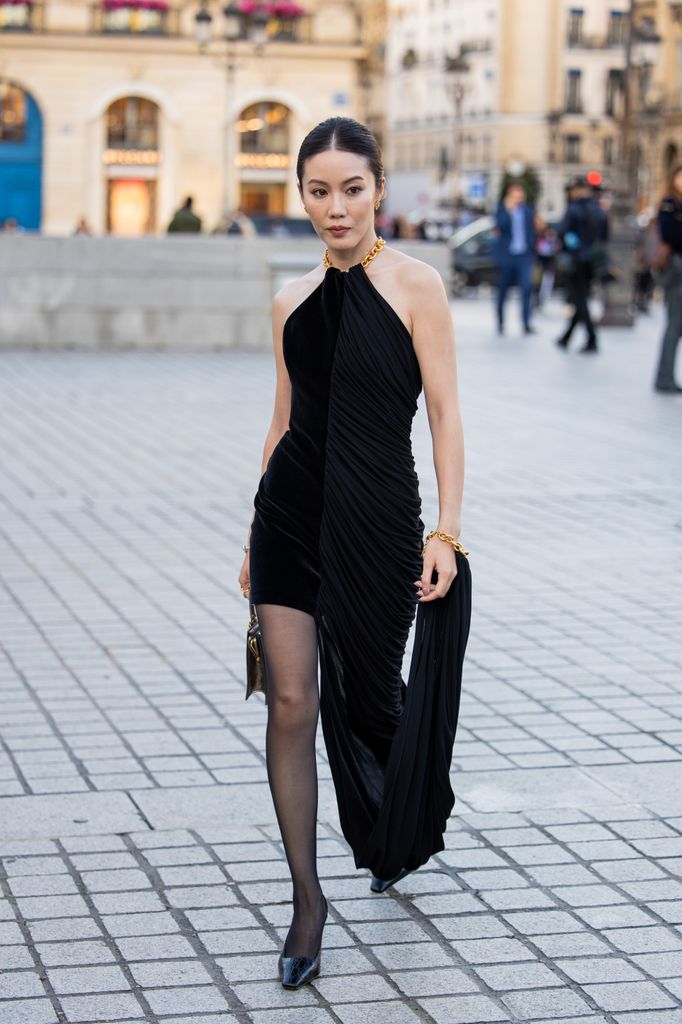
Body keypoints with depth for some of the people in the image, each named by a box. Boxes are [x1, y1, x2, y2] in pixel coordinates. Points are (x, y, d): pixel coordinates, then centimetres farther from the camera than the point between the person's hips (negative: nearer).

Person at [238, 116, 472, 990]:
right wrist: (256, 534, 14)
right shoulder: (293, 300, 7)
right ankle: (307, 898, 7)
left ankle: (401, 839, 42)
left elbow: (444, 414, -7)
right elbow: (285, 419, 14)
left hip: (377, 521, -3)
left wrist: (447, 532, -13)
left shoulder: (415, 285, -5)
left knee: (368, 696, 11)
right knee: (291, 702, -3)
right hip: (292, 515, 3)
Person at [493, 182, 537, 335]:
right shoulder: (502, 208, 2)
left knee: (527, 287, -13)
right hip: (506, 255, -1)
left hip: (524, 255, 1)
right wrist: (508, 210, -21)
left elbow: (531, 231, 16)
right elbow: (499, 225, -14)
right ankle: (500, 323, 21)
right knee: (503, 289, 8)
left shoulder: (527, 210, 10)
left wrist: (532, 251, 11)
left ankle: (526, 323, -12)